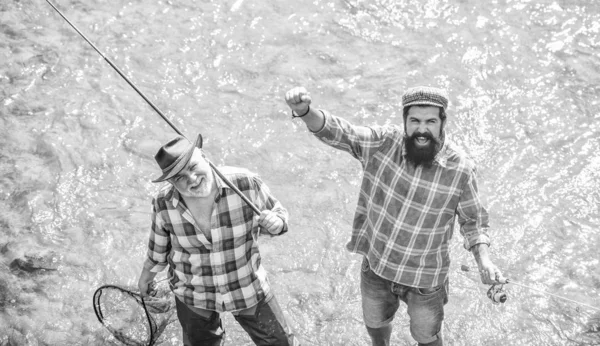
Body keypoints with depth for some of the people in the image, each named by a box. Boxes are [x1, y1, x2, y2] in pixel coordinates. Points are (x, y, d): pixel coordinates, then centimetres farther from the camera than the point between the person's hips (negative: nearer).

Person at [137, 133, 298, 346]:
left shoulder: (247, 184, -25)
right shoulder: (164, 205, -20)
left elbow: (279, 215, -9)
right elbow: (159, 247, 0)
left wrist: (274, 224, -32)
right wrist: (146, 276, 16)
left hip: (248, 288, 0)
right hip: (193, 296, 1)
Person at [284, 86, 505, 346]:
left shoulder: (461, 169, -20)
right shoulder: (384, 142, -18)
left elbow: (473, 219, -6)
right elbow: (336, 132, -28)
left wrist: (484, 260, -22)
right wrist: (304, 111, -47)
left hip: (425, 276, -2)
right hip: (376, 264, 2)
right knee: (375, 321, 29)